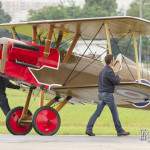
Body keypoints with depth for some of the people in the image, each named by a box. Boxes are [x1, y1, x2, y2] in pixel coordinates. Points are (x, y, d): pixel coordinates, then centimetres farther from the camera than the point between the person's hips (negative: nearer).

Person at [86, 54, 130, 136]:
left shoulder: (103, 70, 12)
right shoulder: (109, 72, -21)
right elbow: (116, 82, -17)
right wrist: (117, 77, 7)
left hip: (102, 94, 9)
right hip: (107, 95, -9)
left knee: (97, 112, 6)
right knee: (114, 113, 1)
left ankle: (89, 129, -1)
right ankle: (120, 131, 8)